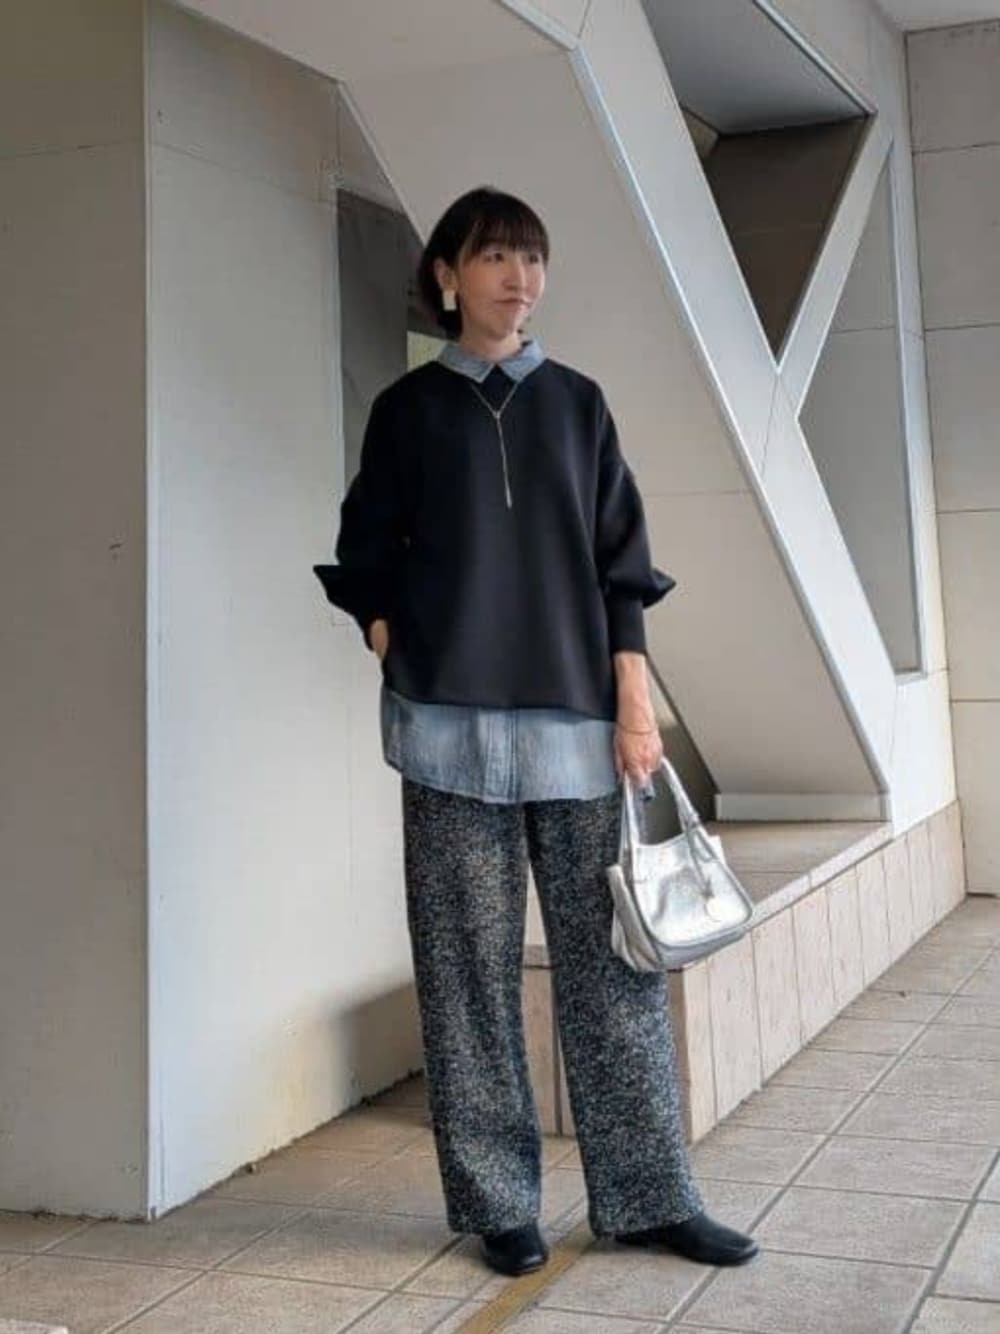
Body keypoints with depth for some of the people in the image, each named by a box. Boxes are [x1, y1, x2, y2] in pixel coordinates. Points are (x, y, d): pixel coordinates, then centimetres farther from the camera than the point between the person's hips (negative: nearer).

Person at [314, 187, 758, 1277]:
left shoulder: (576, 403, 13)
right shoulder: (407, 410, 8)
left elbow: (621, 568, 9)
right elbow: (367, 569, 8)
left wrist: (635, 704, 1)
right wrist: (405, 669, -6)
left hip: (575, 717, 2)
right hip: (452, 724, -1)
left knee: (610, 956, 3)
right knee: (471, 965, 1)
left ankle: (645, 1196, 13)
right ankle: (497, 1203, 11)